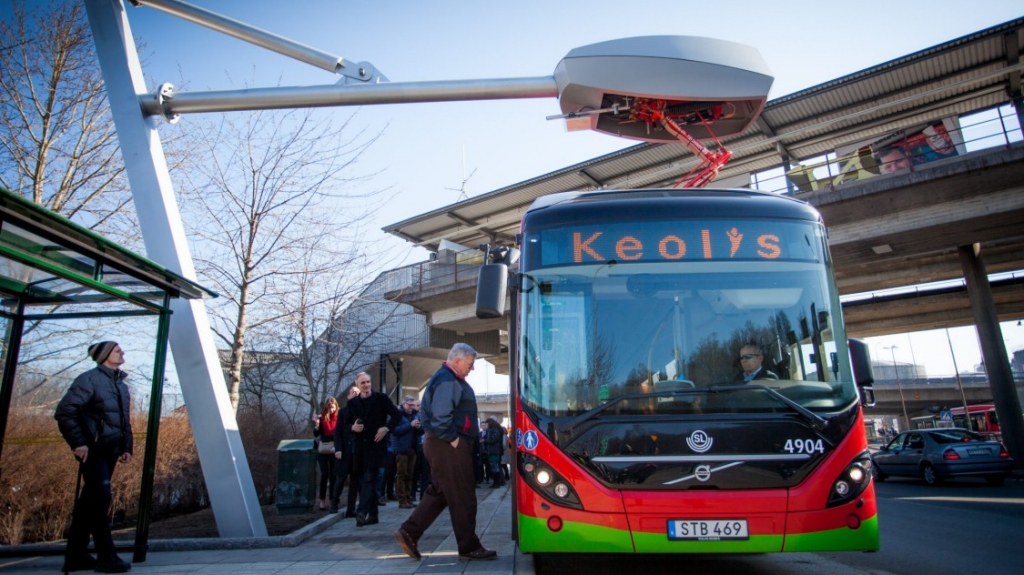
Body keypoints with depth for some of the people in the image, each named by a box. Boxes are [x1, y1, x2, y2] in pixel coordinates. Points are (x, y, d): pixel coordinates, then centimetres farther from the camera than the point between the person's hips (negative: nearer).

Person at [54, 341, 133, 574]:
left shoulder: (121, 385, 16)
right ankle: (106, 556, -6)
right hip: (93, 449, -8)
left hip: (110, 451, 8)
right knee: (101, 497, -11)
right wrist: (78, 443, -18)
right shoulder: (90, 379, -8)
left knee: (89, 500, 12)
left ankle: (76, 555, 20)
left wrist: (126, 447, 12)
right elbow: (64, 411, -15)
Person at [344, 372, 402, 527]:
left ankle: (361, 512, -18)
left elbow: (397, 415, 1)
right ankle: (372, 514, 16)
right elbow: (346, 422, 16)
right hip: (359, 445, 4)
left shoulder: (381, 398, 0)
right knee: (364, 480, 8)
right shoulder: (352, 403, 10)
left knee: (369, 479, -12)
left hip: (376, 444, -4)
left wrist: (386, 428, -12)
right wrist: (353, 427, -6)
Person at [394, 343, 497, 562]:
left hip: (443, 444, 11)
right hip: (448, 445, -11)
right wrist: (453, 439, -17)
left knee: (439, 492, 16)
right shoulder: (447, 380, -17)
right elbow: (440, 416, -28)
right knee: (462, 496, -1)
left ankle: (409, 532, 17)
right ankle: (469, 547, 9)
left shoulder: (447, 378, 17)